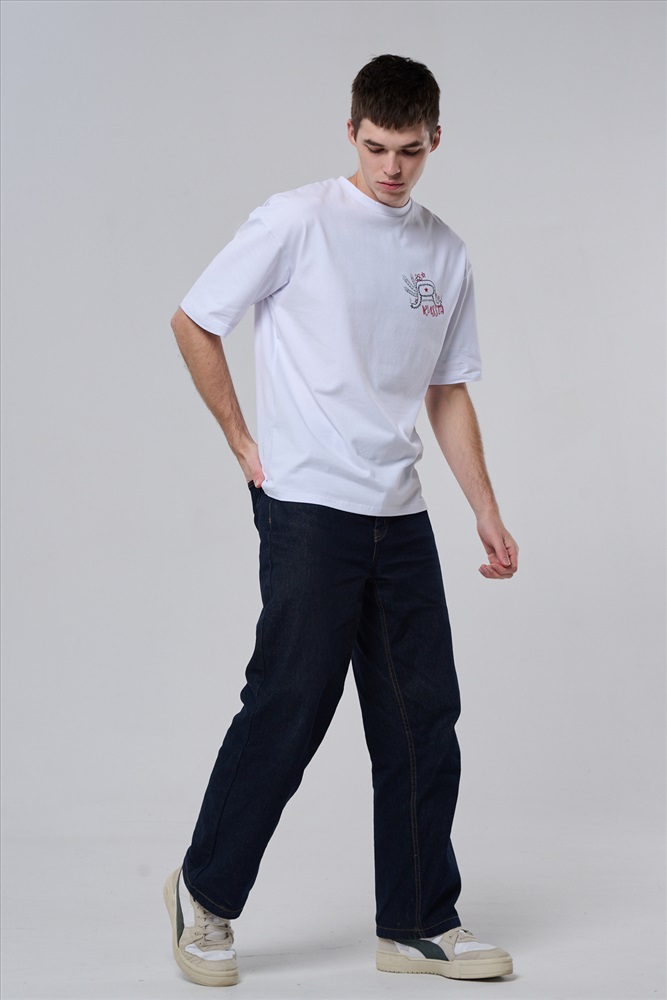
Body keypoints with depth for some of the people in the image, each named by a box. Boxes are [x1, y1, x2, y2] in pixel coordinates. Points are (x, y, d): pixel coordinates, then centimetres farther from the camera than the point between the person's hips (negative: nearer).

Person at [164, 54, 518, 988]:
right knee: (292, 702, -6)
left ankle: (417, 924, 16)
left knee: (422, 717, 6)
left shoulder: (445, 252, 11)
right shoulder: (298, 220, -5)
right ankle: (205, 894, 13)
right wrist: (244, 442, 0)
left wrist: (487, 513, 12)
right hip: (307, 503, -6)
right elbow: (194, 324, 0)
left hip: (399, 513, 6)